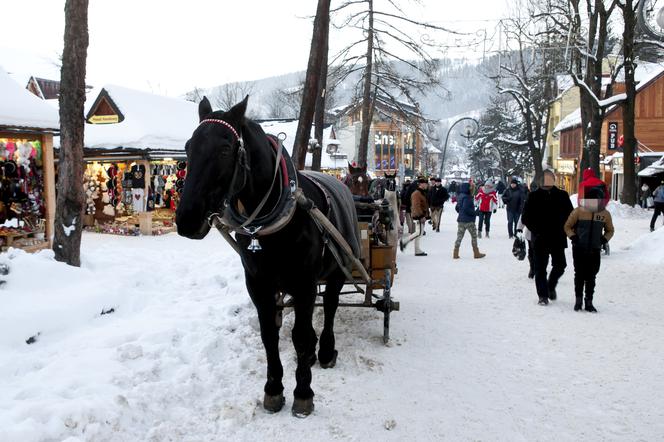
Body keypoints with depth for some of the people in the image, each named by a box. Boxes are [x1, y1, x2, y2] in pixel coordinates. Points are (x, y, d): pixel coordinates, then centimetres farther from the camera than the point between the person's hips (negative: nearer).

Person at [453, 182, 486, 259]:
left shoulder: (460, 196, 11)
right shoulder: (467, 197, -17)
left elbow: (457, 208, 17)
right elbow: (466, 208, -25)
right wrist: (473, 212, -13)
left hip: (460, 220, 8)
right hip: (468, 220, -8)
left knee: (459, 236, 7)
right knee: (474, 236, 6)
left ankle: (455, 254, 4)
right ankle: (476, 253, 13)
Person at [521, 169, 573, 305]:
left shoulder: (562, 195, 3)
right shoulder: (533, 197, -1)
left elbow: (570, 215, 8)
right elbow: (526, 218, -1)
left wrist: (562, 229, -5)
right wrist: (536, 230, -12)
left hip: (558, 238, 2)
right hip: (540, 239, -2)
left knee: (560, 265, 6)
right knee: (540, 268, 1)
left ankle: (551, 285, 33)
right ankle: (543, 295, 10)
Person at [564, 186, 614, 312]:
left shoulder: (605, 214, 0)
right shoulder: (578, 211, -7)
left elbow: (610, 230, 15)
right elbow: (568, 227, 3)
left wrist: (604, 239, -3)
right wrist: (573, 237, -11)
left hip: (595, 250, 2)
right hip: (579, 249, -2)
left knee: (591, 277, 6)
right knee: (579, 275, 6)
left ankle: (589, 302, 14)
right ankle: (578, 299, 17)